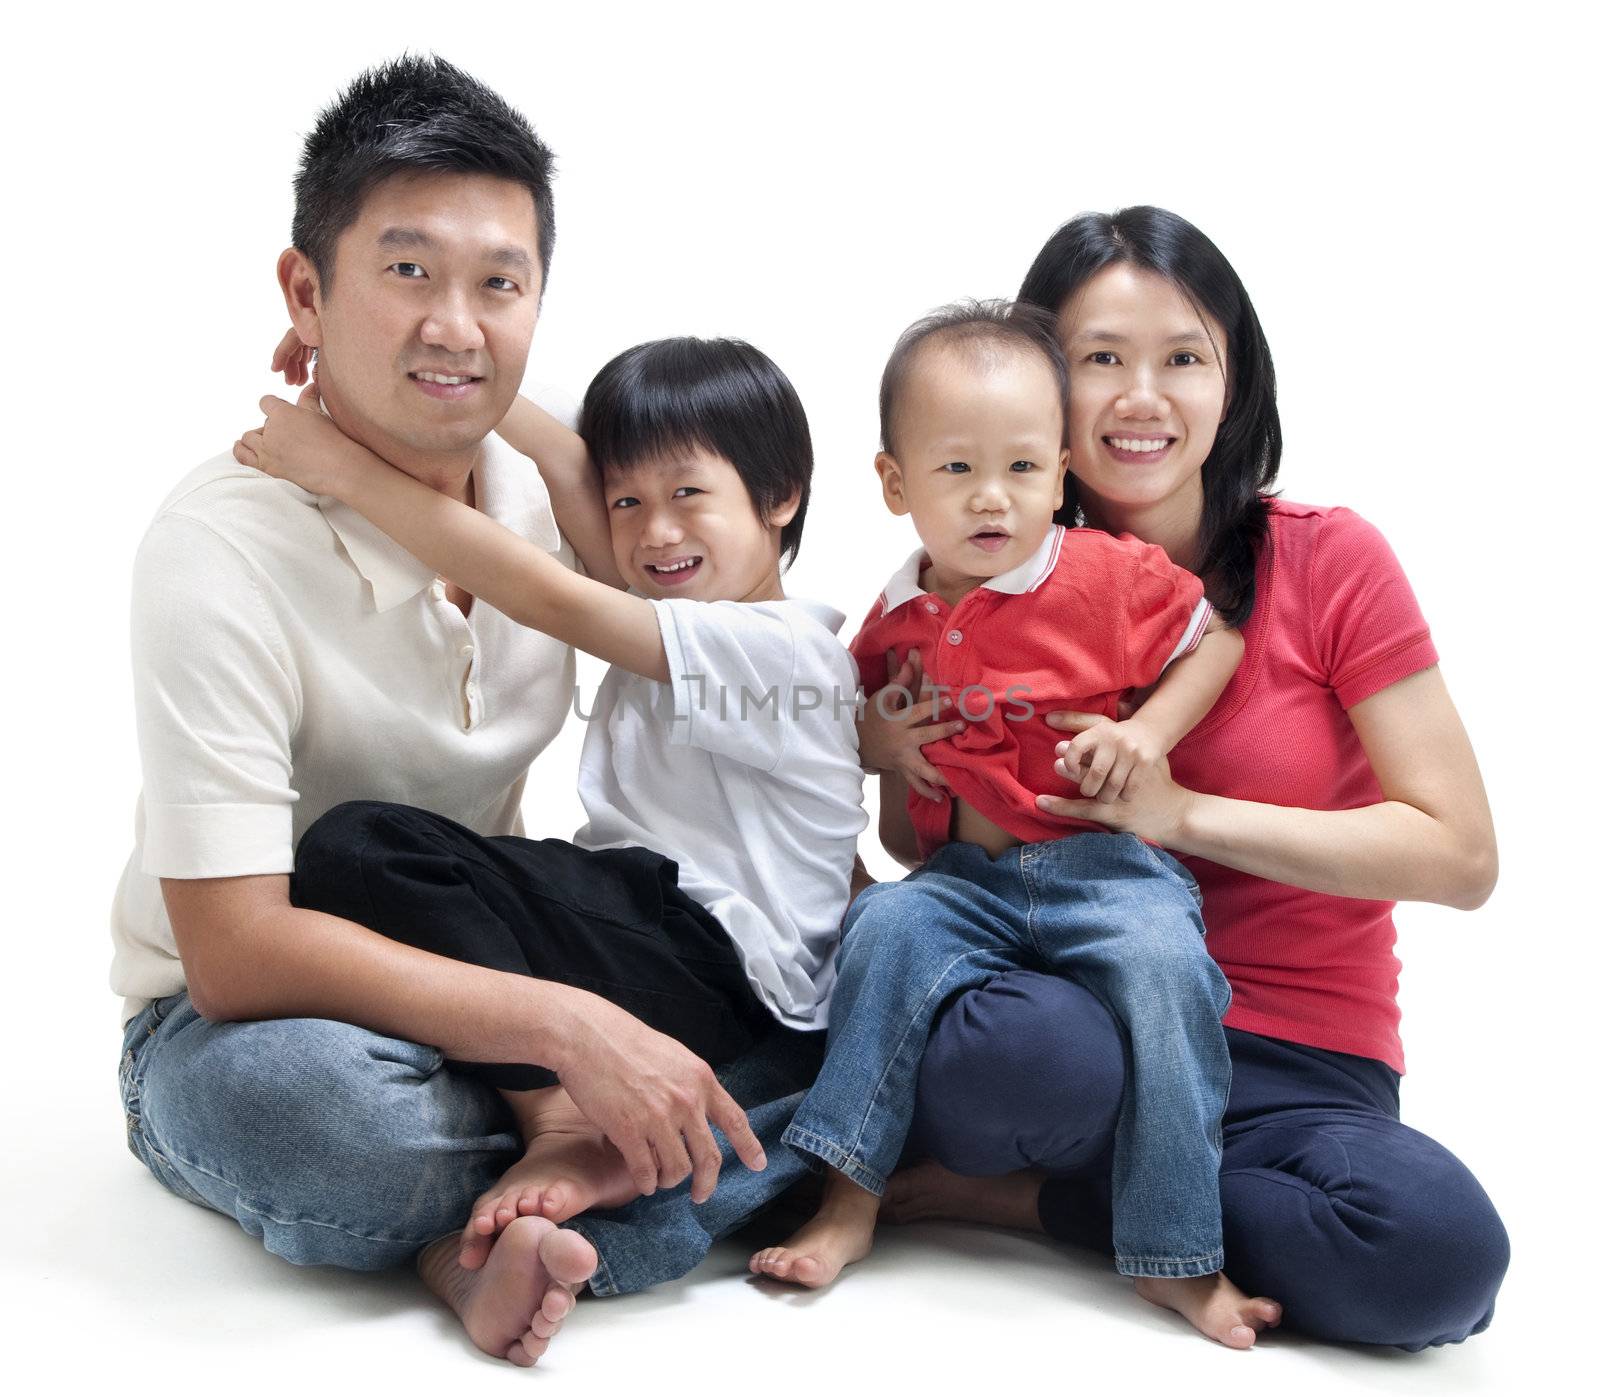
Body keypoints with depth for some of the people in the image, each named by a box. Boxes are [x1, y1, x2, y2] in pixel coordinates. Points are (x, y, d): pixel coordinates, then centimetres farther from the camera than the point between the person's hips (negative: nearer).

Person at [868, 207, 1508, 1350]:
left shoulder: (1330, 561, -4)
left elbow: (1461, 854, -8)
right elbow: (925, 850, 14)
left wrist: (1183, 813, -16)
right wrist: (905, 770, -10)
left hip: (1297, 1061, 1)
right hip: (1070, 1007, 0)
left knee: (1438, 1245, -32)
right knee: (1011, 1046, -38)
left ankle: (1030, 1197, -10)